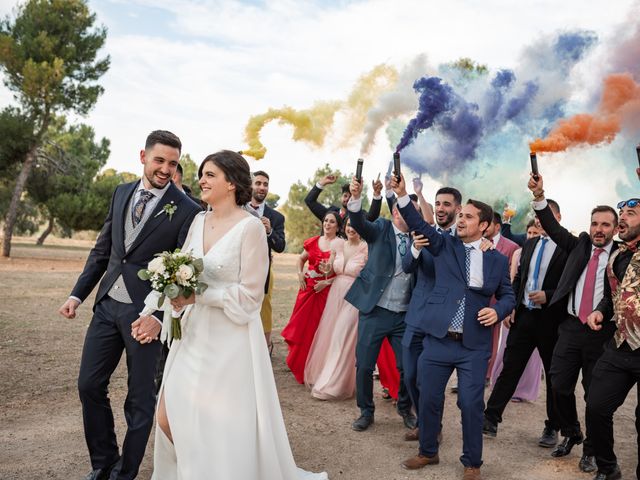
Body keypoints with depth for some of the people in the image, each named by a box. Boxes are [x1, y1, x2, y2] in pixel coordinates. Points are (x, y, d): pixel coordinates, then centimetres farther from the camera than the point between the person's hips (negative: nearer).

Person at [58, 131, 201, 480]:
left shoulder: (186, 210, -11)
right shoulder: (121, 193, 7)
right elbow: (102, 250, 13)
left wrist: (159, 317, -22)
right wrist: (78, 294, 8)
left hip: (146, 313, -5)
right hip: (108, 305, 6)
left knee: (140, 398, 7)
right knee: (89, 385, 13)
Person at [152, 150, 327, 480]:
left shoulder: (250, 227, -13)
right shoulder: (199, 221, 7)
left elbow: (249, 294, -14)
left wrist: (196, 296, -18)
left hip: (229, 341, -7)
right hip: (193, 336, 7)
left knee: (224, 430, 5)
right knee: (168, 420, 10)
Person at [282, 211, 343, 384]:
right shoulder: (313, 241, 8)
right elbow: (301, 258, 22)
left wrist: (327, 282, -20)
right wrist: (300, 273, 6)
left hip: (327, 290, -5)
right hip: (308, 288, 5)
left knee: (318, 328, 3)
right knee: (301, 326, 10)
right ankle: (299, 365, 28)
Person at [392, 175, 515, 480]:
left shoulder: (497, 259, 6)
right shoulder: (445, 245, 5)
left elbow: (508, 295, 11)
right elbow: (419, 225, -8)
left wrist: (497, 310, -10)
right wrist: (402, 195, -20)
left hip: (474, 345, -1)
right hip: (437, 339, 1)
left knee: (471, 405, 1)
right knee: (428, 399, 10)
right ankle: (428, 452, 32)